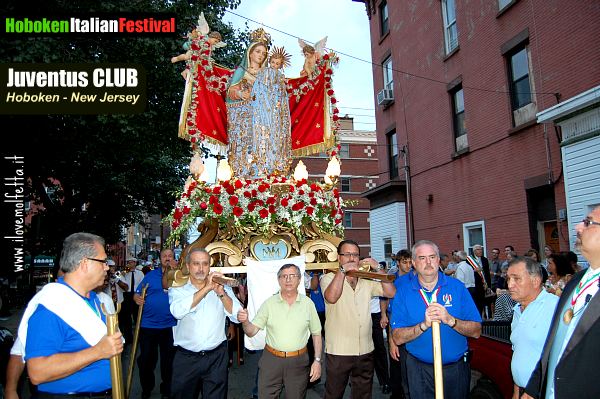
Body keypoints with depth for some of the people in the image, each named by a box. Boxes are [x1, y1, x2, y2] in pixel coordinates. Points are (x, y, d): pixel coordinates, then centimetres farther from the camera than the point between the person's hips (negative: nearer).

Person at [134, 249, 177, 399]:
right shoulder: (150, 275, 3)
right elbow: (137, 293, 7)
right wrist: (137, 298, -17)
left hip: (169, 326, -1)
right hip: (148, 325, 1)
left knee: (168, 359, 12)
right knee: (146, 359, 11)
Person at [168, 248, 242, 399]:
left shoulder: (223, 289, 4)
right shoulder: (177, 290, 0)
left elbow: (237, 317, -7)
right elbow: (178, 311, -22)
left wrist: (221, 293, -19)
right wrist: (207, 288, -23)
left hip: (216, 357, 1)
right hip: (186, 358, -1)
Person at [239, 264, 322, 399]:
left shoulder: (308, 303, 0)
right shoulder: (269, 303, -2)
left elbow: (316, 334, 5)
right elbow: (251, 332, -3)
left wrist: (317, 360, -1)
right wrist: (245, 322, -24)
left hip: (298, 362, 1)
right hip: (271, 360, 0)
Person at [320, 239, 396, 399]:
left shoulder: (367, 281, 10)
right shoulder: (329, 278, -3)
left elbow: (391, 293, -1)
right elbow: (331, 297, -24)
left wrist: (378, 268, -8)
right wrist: (342, 270, -22)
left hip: (365, 350, 4)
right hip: (339, 351, -4)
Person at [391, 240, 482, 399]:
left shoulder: (457, 286, -5)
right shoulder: (403, 290, -6)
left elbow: (476, 331, -9)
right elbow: (398, 338, -12)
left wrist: (450, 320, -26)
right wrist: (424, 325, -27)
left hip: (456, 368, 1)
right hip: (420, 370, -1)